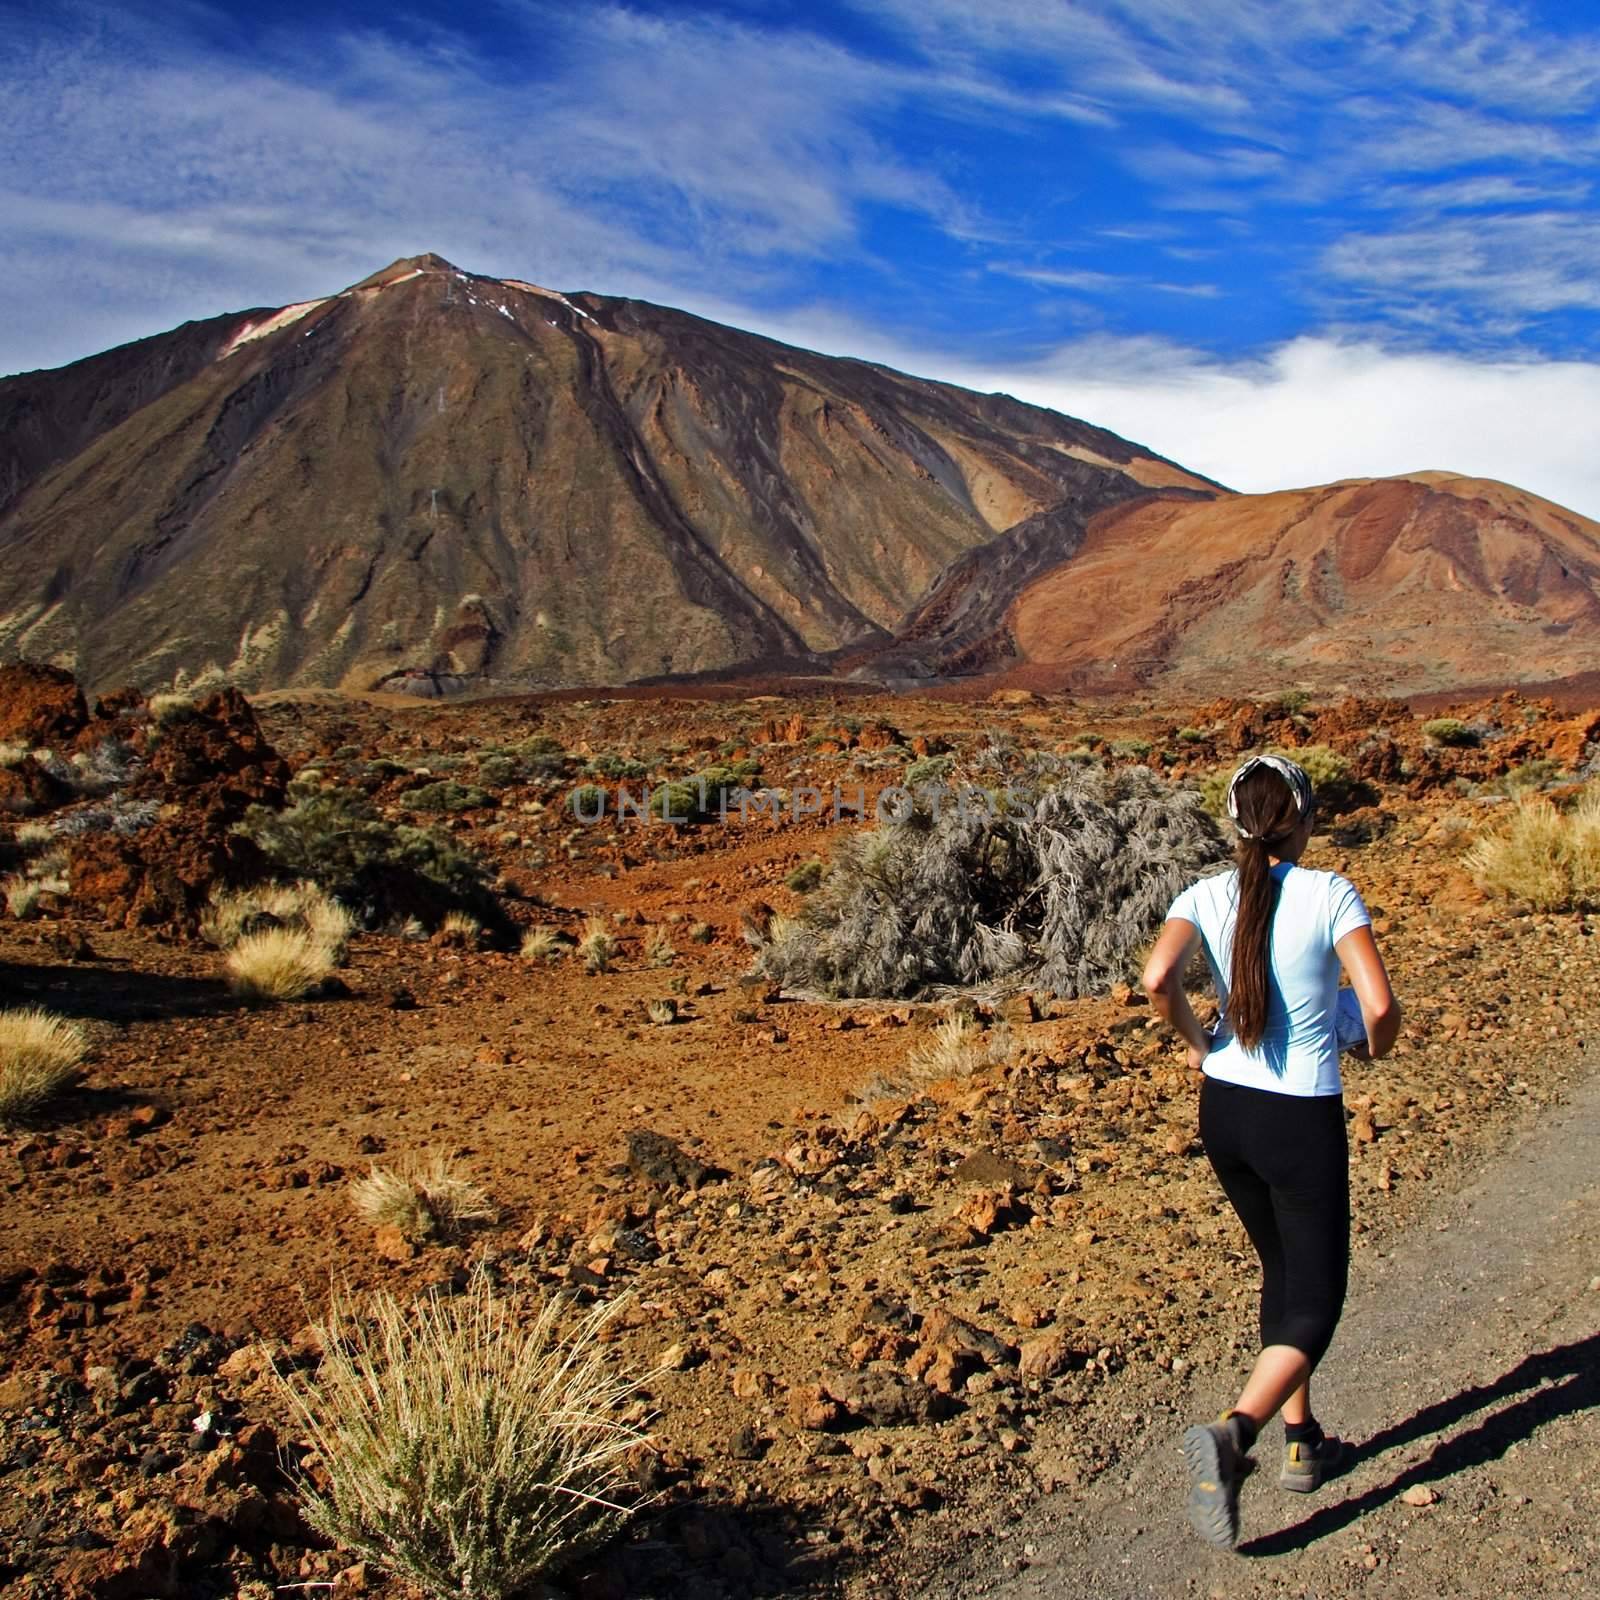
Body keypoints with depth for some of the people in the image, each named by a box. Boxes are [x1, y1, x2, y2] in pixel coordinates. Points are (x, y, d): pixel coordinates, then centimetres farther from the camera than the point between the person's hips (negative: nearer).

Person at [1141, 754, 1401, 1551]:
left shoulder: (1208, 896, -3)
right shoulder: (1330, 894, -11)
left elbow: (1157, 978, -19)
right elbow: (1380, 1006, -17)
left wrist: (1199, 1045, -2)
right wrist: (1375, 1047, 6)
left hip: (1224, 1110, 5)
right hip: (1302, 1119, -4)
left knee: (1284, 1272, 24)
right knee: (1315, 1302, 6)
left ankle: (1302, 1441, 33)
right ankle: (1232, 1432, -17)